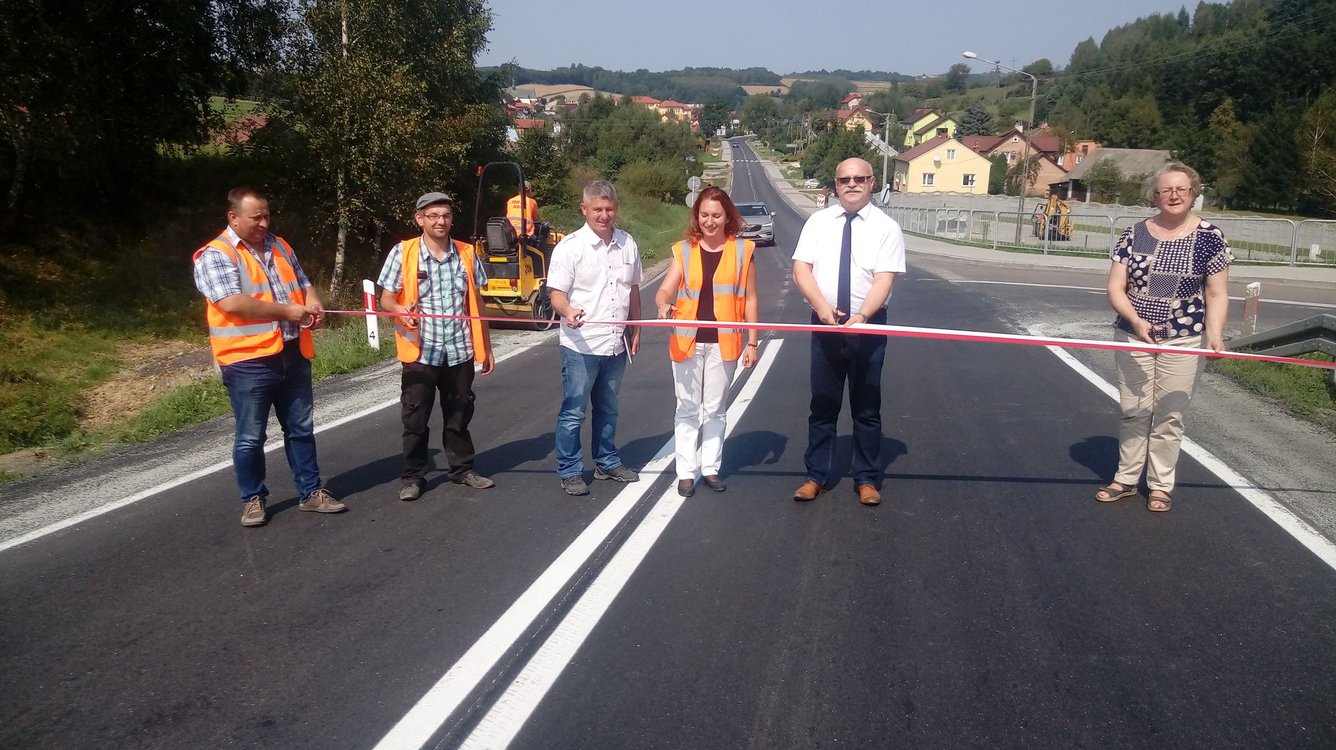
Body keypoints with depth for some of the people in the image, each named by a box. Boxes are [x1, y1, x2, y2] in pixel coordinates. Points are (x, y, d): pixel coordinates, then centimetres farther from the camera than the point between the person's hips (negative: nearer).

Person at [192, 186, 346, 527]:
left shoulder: (279, 246, 13)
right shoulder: (215, 255, -9)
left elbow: (303, 282, 19)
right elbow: (231, 303, -21)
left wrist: (313, 304, -5)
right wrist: (287, 311, -19)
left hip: (293, 355, 6)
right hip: (249, 361, -6)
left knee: (301, 428, 13)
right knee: (250, 437, 6)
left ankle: (311, 492, 23)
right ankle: (253, 499, 21)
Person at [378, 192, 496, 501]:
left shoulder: (467, 254, 5)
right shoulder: (403, 253, -4)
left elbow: (476, 304, 10)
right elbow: (386, 299, -2)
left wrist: (486, 348, 11)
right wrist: (401, 310, -26)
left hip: (460, 350, 3)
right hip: (421, 351, -2)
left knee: (459, 414, 14)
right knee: (415, 417, 5)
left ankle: (462, 468, 29)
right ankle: (413, 476, 18)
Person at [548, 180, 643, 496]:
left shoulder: (627, 244, 6)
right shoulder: (570, 247, -10)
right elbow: (557, 293, -12)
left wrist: (635, 331, 14)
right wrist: (568, 311, -34)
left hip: (616, 345, 5)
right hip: (581, 345, -5)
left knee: (608, 409, 19)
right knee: (573, 413, 2)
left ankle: (607, 463, 33)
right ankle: (569, 472, 14)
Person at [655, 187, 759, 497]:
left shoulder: (742, 250, 1)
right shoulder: (684, 251, 3)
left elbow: (749, 299, 3)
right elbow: (664, 290, -6)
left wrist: (752, 343, 0)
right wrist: (664, 305, -30)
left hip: (723, 342, 0)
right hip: (687, 341, 1)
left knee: (714, 409, 11)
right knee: (687, 409, 7)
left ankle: (710, 468, 21)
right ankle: (686, 472, 14)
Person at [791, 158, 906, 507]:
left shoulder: (886, 228, -3)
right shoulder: (818, 222, 3)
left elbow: (883, 280, -12)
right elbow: (801, 269, -4)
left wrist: (861, 316, -29)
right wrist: (822, 306, -21)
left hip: (868, 325, -1)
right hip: (825, 324, 2)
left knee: (867, 407, 8)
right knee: (822, 404, 9)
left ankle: (867, 479, 20)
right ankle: (816, 476, 20)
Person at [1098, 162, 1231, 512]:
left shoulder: (1210, 237, -4)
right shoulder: (1134, 234, -1)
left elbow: (1217, 295, -2)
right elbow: (1115, 287, -3)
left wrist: (1215, 333, -19)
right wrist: (1136, 320, -20)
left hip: (1183, 342, -1)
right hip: (1133, 336, 2)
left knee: (1169, 415, 5)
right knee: (1133, 410, 9)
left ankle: (1160, 485, 18)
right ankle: (1126, 479, 21)